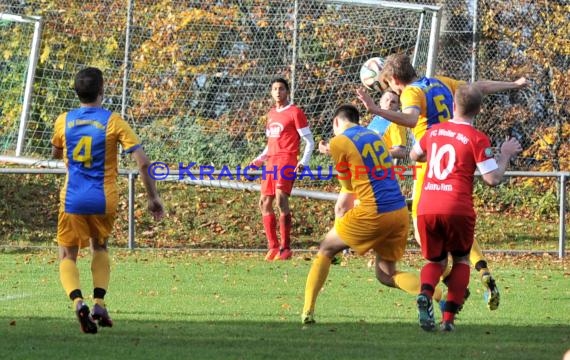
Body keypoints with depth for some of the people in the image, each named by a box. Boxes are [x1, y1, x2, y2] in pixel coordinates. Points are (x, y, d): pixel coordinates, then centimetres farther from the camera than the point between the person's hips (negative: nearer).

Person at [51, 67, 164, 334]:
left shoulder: (64, 121, 2)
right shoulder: (113, 122, -5)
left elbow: (55, 153, 22)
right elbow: (142, 161, -9)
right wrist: (153, 197, -1)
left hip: (73, 200, 0)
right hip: (104, 201, 0)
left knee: (67, 256, 8)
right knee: (99, 247, 26)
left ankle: (78, 301, -21)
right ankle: (99, 304, 10)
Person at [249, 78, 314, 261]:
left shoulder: (295, 112, -3)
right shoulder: (271, 114, 20)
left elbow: (309, 141, -5)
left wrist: (304, 162, -18)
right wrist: (260, 159, 19)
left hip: (287, 161, -8)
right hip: (271, 162, 8)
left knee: (281, 198, -21)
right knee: (264, 202, 5)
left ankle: (286, 248, -19)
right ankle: (273, 246, 13)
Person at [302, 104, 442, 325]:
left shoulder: (339, 142, -2)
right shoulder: (374, 137, 19)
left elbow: (348, 184, 8)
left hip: (373, 214, -6)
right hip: (400, 213, 6)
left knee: (325, 250, 15)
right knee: (385, 274, 15)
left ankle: (307, 312, 6)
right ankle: (439, 296, -8)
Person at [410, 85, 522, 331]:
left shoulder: (434, 132, 13)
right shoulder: (477, 139, -3)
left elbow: (414, 156, 32)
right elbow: (493, 179, -4)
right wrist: (506, 154, 11)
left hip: (426, 208, 3)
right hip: (457, 208, -3)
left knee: (435, 261, 19)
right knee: (461, 260, 19)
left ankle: (425, 295, -15)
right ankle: (449, 318, 4)